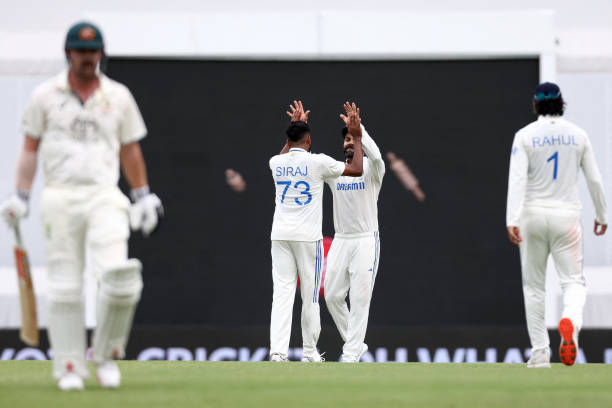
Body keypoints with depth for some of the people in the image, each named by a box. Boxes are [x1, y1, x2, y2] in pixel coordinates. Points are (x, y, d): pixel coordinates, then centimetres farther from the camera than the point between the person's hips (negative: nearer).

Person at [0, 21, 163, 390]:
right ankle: (69, 367, 4)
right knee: (65, 286, -2)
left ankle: (106, 355, 2)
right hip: (60, 198, 0)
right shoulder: (45, 96, 7)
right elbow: (31, 148, 9)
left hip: (105, 198, 0)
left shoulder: (119, 96, 11)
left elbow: (130, 150, 17)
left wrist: (143, 196, 13)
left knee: (119, 277, -17)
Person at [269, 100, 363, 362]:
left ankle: (277, 350, -14)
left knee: (282, 293, -2)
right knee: (310, 294, 5)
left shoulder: (276, 163, 6)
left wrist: (296, 126, 40)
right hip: (308, 237, -3)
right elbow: (357, 170, 2)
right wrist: (357, 137, 11)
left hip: (280, 235, 3)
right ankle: (309, 351, 10)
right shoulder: (317, 162, -6)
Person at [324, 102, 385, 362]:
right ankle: (355, 343, 20)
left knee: (360, 299, -7)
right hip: (340, 241, 5)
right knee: (332, 296, 4)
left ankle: (351, 353, -3)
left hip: (366, 241, -5)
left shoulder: (371, 170, -3)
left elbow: (375, 155, -28)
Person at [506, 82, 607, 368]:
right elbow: (594, 179, 5)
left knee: (533, 285, 10)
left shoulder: (525, 135, -4)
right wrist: (601, 215, 18)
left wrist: (512, 220, -22)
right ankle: (570, 322, -33)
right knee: (573, 282, 1)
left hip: (533, 215, -1)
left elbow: (517, 179, -15)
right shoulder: (578, 135, 2)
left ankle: (540, 353, 8)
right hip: (567, 216, 1)